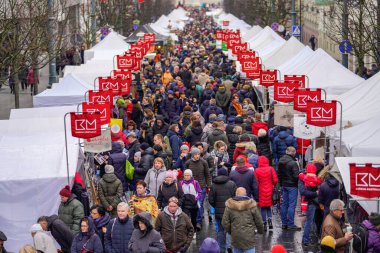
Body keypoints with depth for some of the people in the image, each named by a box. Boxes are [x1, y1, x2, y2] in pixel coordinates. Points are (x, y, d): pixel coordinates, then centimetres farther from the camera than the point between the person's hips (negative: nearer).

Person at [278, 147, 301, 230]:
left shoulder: (280, 162, 5)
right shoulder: (293, 163, -19)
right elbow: (296, 175, -21)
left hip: (284, 185, 8)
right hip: (292, 186, -8)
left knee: (284, 204, 12)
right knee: (292, 205, -4)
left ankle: (284, 223, 17)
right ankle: (290, 224, -3)